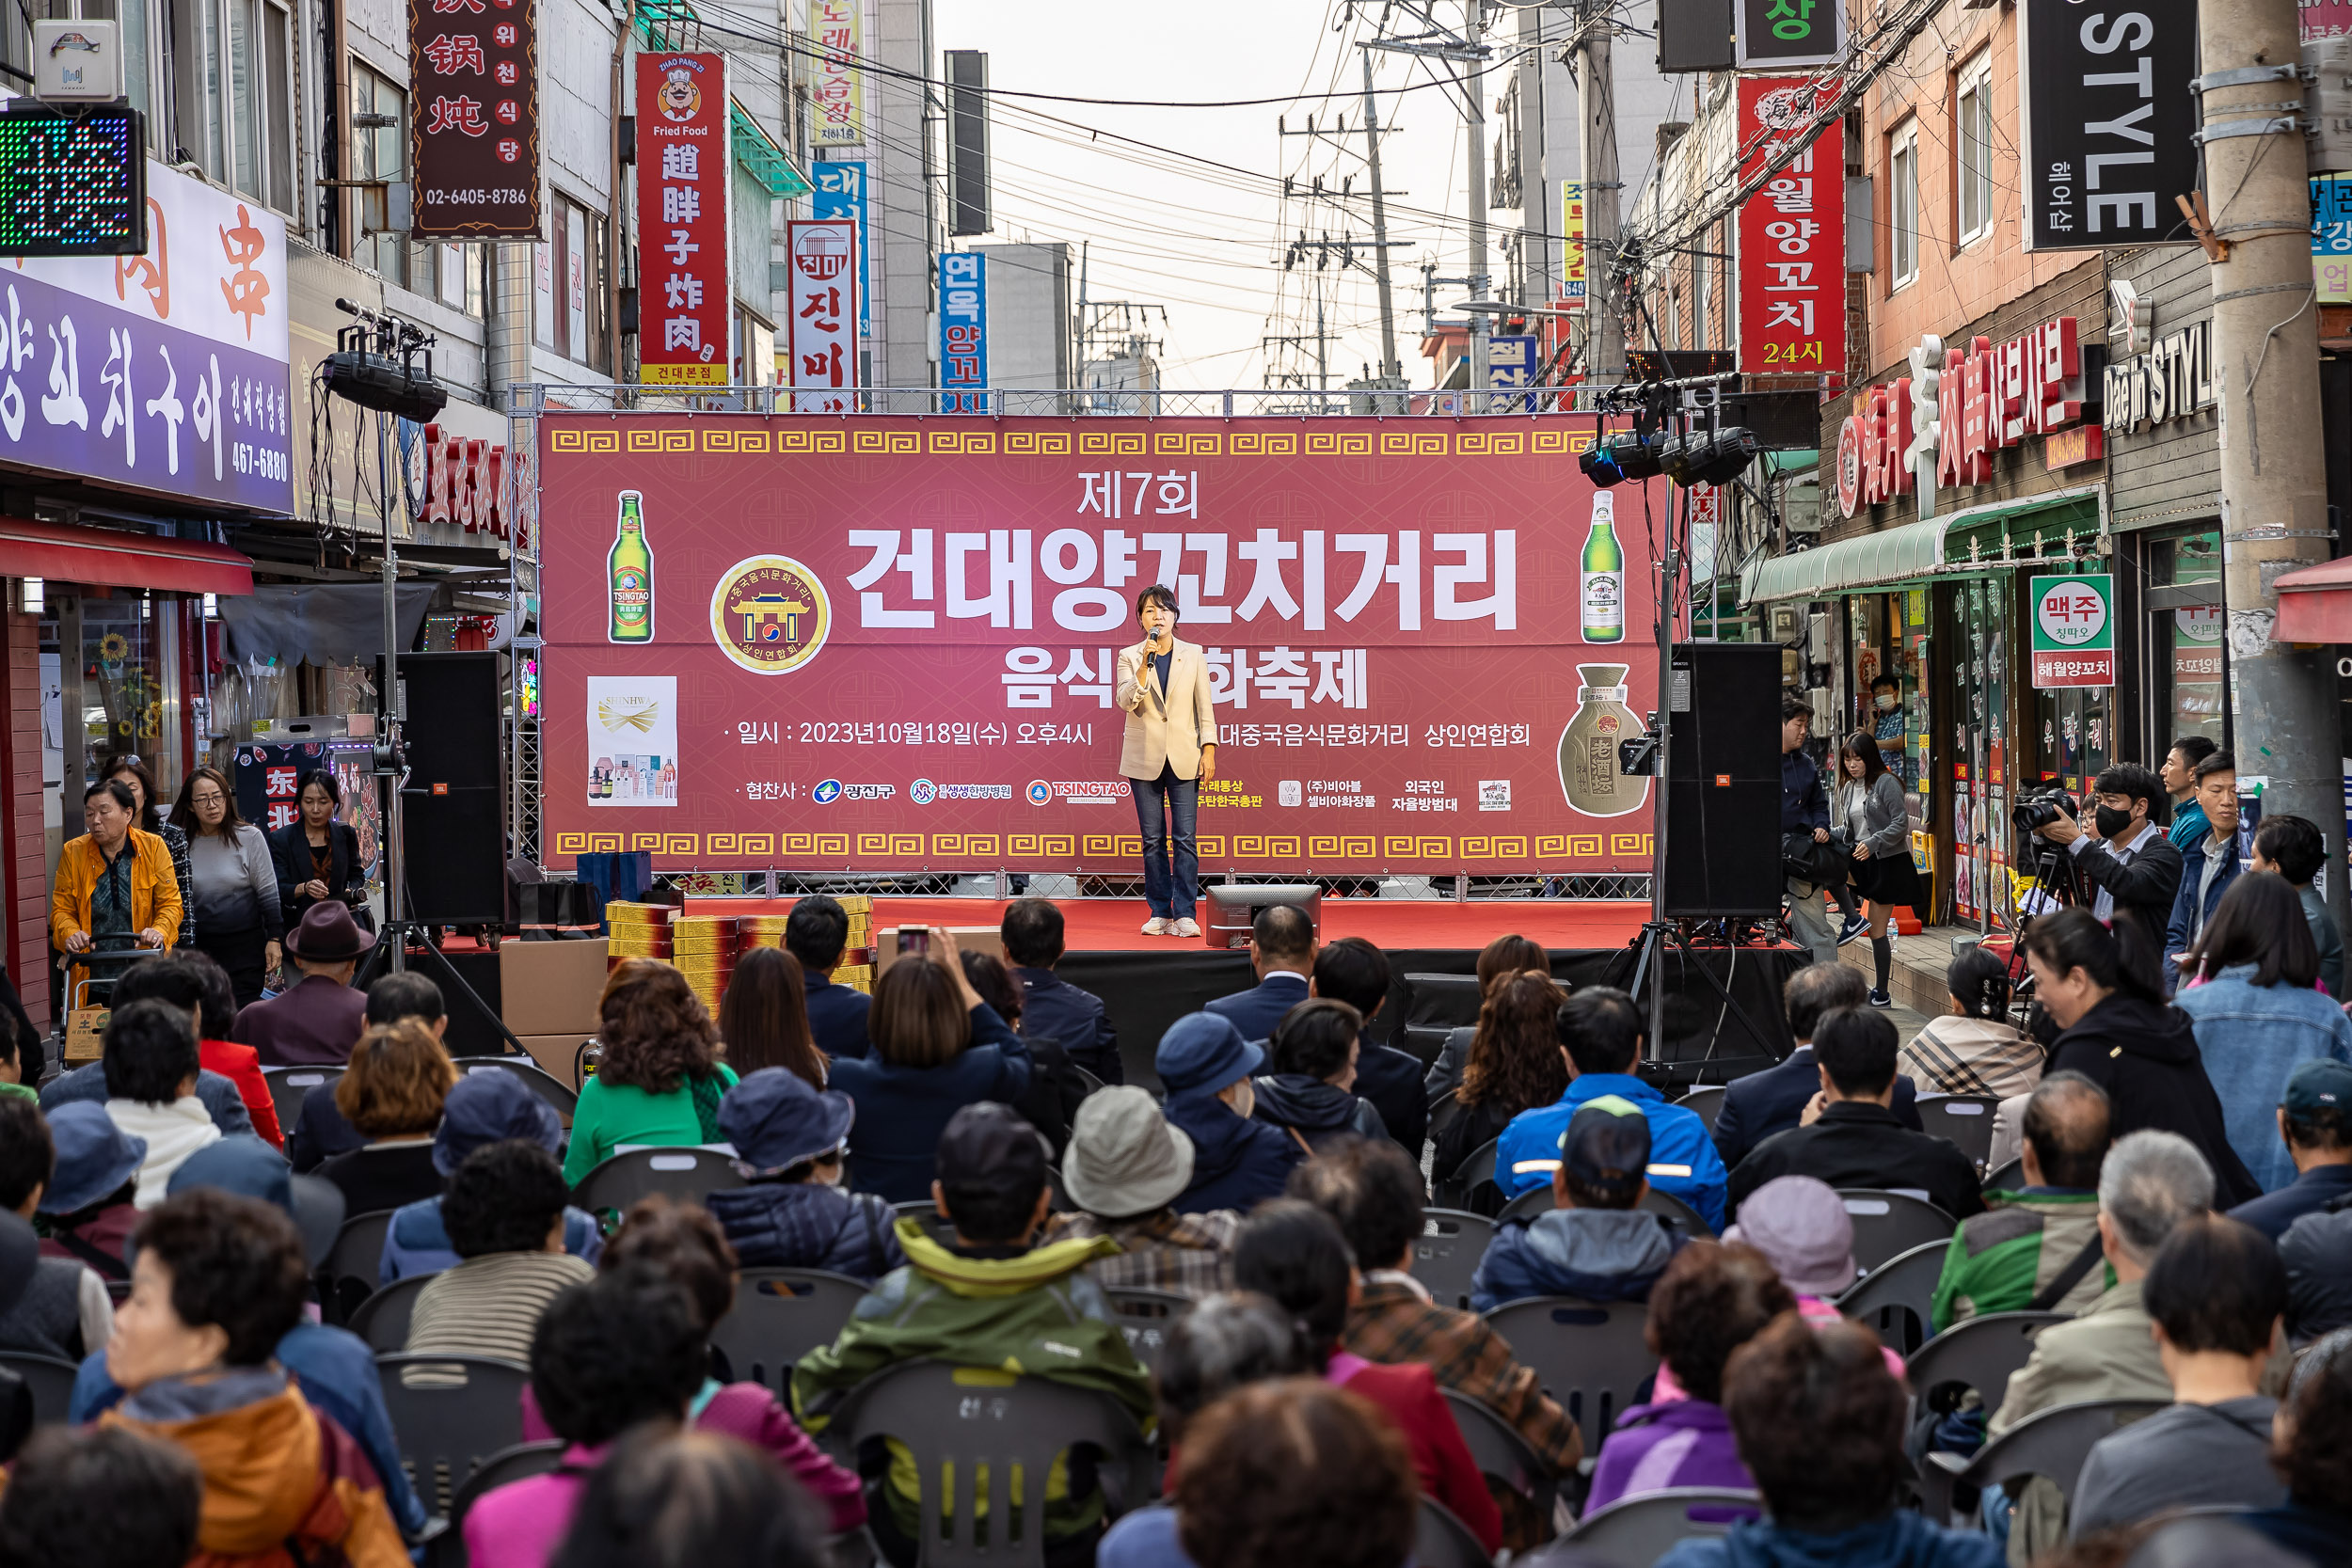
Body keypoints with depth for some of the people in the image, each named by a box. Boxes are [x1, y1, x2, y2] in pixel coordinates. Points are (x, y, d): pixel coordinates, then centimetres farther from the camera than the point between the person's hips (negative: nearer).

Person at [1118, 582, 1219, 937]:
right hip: (1145, 759, 0)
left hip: (1184, 759, 0)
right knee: (1153, 840, 3)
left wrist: (1208, 750, -2)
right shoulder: (1129, 657, 4)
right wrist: (1145, 664, -19)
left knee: (1184, 839, -6)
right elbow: (1125, 701, -11)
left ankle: (1185, 914, -4)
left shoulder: (1193, 654, 6)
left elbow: (1205, 706, 5)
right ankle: (1160, 913, 9)